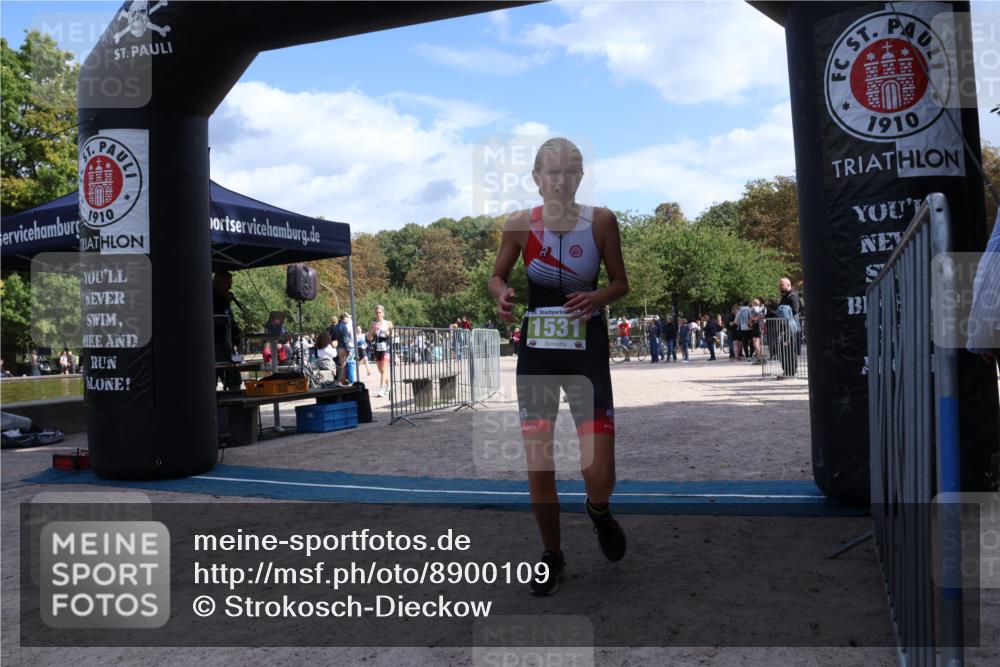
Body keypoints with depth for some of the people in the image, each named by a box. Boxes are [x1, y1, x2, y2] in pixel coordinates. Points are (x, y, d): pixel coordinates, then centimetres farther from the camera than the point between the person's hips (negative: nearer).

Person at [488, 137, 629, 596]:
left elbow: (621, 283, 3)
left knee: (598, 475, -7)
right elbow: (497, 275, 8)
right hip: (536, 354, 1)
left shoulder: (601, 221, -6)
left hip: (588, 353, -1)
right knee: (538, 470, 4)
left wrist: (599, 297, -18)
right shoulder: (520, 224, -5)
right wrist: (501, 294, -14)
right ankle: (552, 555, 29)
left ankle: (598, 511, 32)